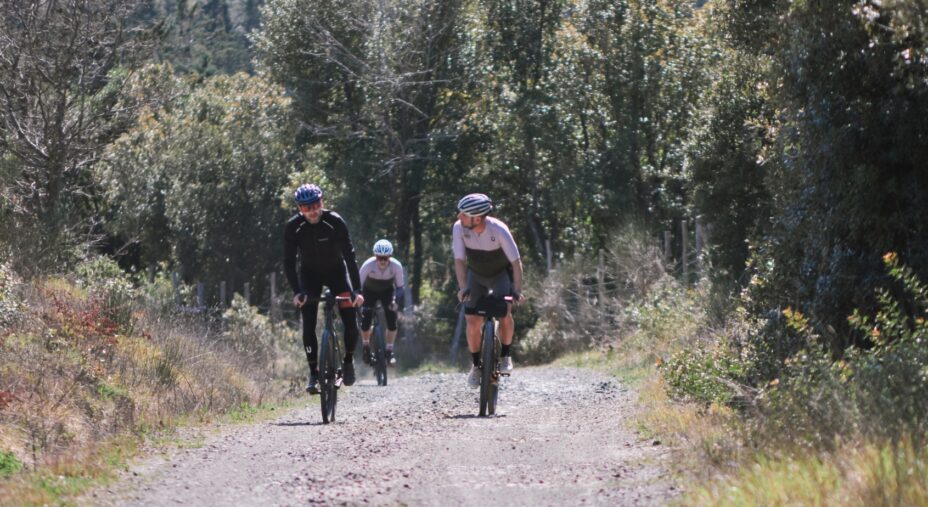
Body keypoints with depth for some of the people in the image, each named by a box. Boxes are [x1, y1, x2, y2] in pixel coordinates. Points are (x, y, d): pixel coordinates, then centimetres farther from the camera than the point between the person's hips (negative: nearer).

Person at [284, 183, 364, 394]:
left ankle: (348, 361, 12)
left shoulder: (335, 222, -26)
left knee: (351, 322, -12)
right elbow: (289, 262, -20)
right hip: (310, 274, 1)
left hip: (336, 270, -1)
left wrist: (356, 290, -34)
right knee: (308, 325, -13)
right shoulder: (293, 227, -22)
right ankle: (313, 372, -3)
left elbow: (349, 256, -26)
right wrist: (297, 292, -32)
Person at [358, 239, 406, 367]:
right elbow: (359, 285, -26)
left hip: (387, 291, 1)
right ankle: (366, 346, 15)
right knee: (365, 321, -15)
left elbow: (400, 287, -21)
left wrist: (397, 301, -37)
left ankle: (389, 351, -3)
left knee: (392, 319, -19)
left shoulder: (396, 266, -30)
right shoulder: (368, 265, -33)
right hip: (370, 291, -1)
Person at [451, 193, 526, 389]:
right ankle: (476, 365, 11)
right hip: (476, 274, 2)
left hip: (501, 273, -2)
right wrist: (463, 287, -36)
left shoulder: (499, 230, -32)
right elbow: (459, 260, -24)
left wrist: (517, 291, -40)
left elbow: (516, 262, -31)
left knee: (504, 315, -23)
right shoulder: (459, 228, -25)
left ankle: (505, 356, 0)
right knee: (473, 322, -9)